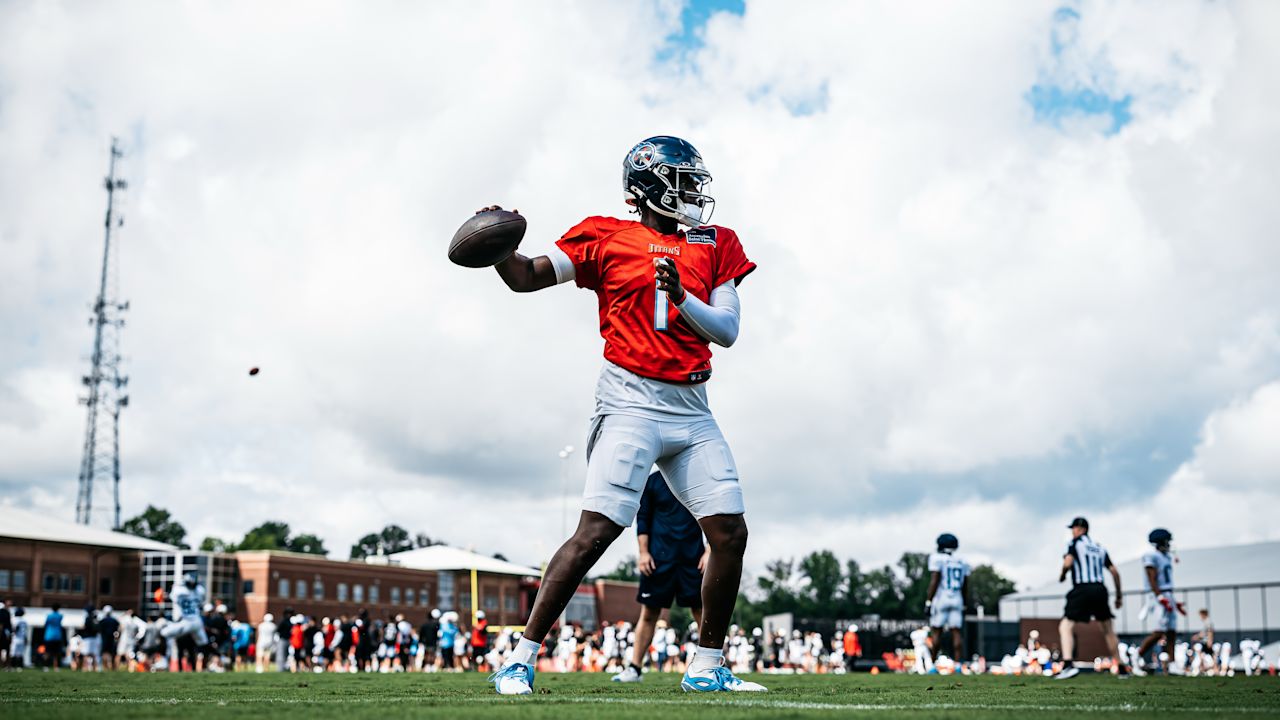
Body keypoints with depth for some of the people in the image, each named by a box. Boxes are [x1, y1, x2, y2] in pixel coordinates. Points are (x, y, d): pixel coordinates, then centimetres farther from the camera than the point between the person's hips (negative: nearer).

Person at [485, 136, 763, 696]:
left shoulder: (715, 245, 14)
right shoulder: (607, 239, 2)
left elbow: (727, 330, 6)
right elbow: (527, 278, 0)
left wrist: (681, 296, -12)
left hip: (691, 409, 5)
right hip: (632, 402, -5)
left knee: (730, 534, 1)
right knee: (596, 532, -14)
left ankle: (707, 667, 16)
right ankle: (521, 659, -4)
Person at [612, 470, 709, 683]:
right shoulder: (652, 481, 4)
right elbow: (642, 519, 7)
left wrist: (708, 552, -2)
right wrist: (643, 553, -1)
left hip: (693, 559, 0)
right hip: (659, 559, 0)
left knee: (702, 612, -2)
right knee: (649, 612, 1)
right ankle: (635, 668, 8)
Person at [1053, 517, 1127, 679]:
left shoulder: (1075, 543, 3)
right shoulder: (1099, 548, 20)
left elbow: (1067, 563, -13)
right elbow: (1114, 571, 17)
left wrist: (1062, 575, 8)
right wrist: (1119, 596, 23)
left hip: (1082, 589, -6)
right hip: (1100, 590, 6)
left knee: (1066, 626, -7)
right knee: (1108, 630, 18)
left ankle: (1068, 664, -27)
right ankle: (1121, 668, 22)